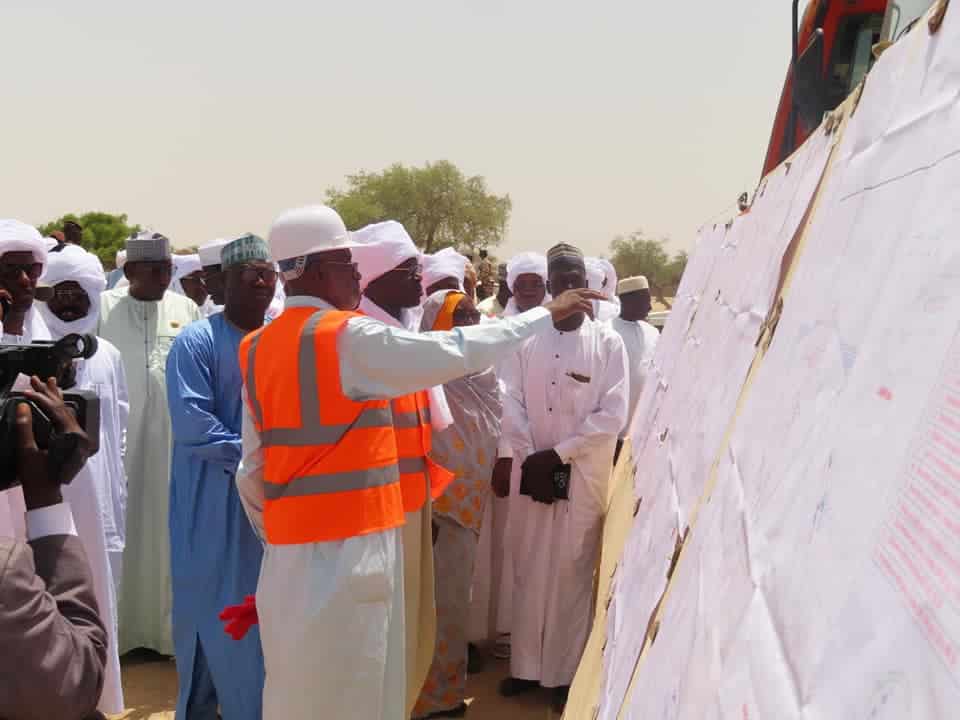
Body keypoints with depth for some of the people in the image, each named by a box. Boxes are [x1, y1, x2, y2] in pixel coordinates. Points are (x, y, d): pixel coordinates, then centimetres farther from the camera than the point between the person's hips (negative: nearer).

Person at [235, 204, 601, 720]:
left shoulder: (259, 349, 8)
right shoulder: (351, 338, -13)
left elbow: (252, 470, 10)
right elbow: (458, 351, -10)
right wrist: (548, 313, 0)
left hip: (292, 547, 7)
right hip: (348, 544, -7)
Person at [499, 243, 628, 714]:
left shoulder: (607, 342, -3)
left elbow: (613, 414, -7)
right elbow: (510, 401, -1)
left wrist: (558, 453, -13)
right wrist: (530, 457, -11)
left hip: (584, 475, -1)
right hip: (530, 471, 2)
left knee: (572, 573, 4)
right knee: (528, 570, 9)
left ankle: (565, 673, 15)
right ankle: (526, 666, 21)